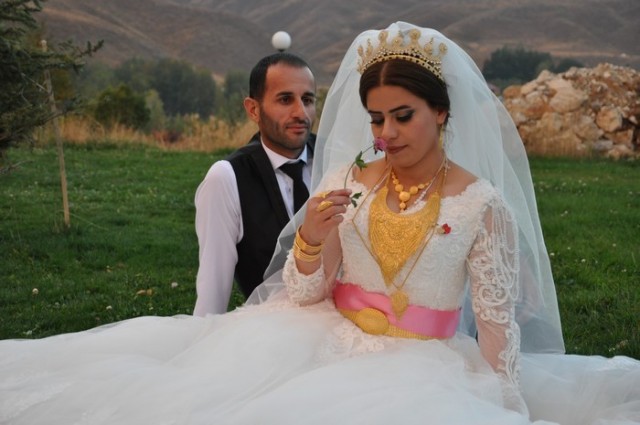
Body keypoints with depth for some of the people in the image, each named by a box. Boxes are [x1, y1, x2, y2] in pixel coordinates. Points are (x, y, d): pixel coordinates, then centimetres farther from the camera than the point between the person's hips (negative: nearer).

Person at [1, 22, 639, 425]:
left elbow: (498, 322, -3)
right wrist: (312, 240, -18)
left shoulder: (483, 203, -6)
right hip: (328, 345, 3)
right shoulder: (345, 181, 2)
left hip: (422, 371, -2)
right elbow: (306, 293, 2)